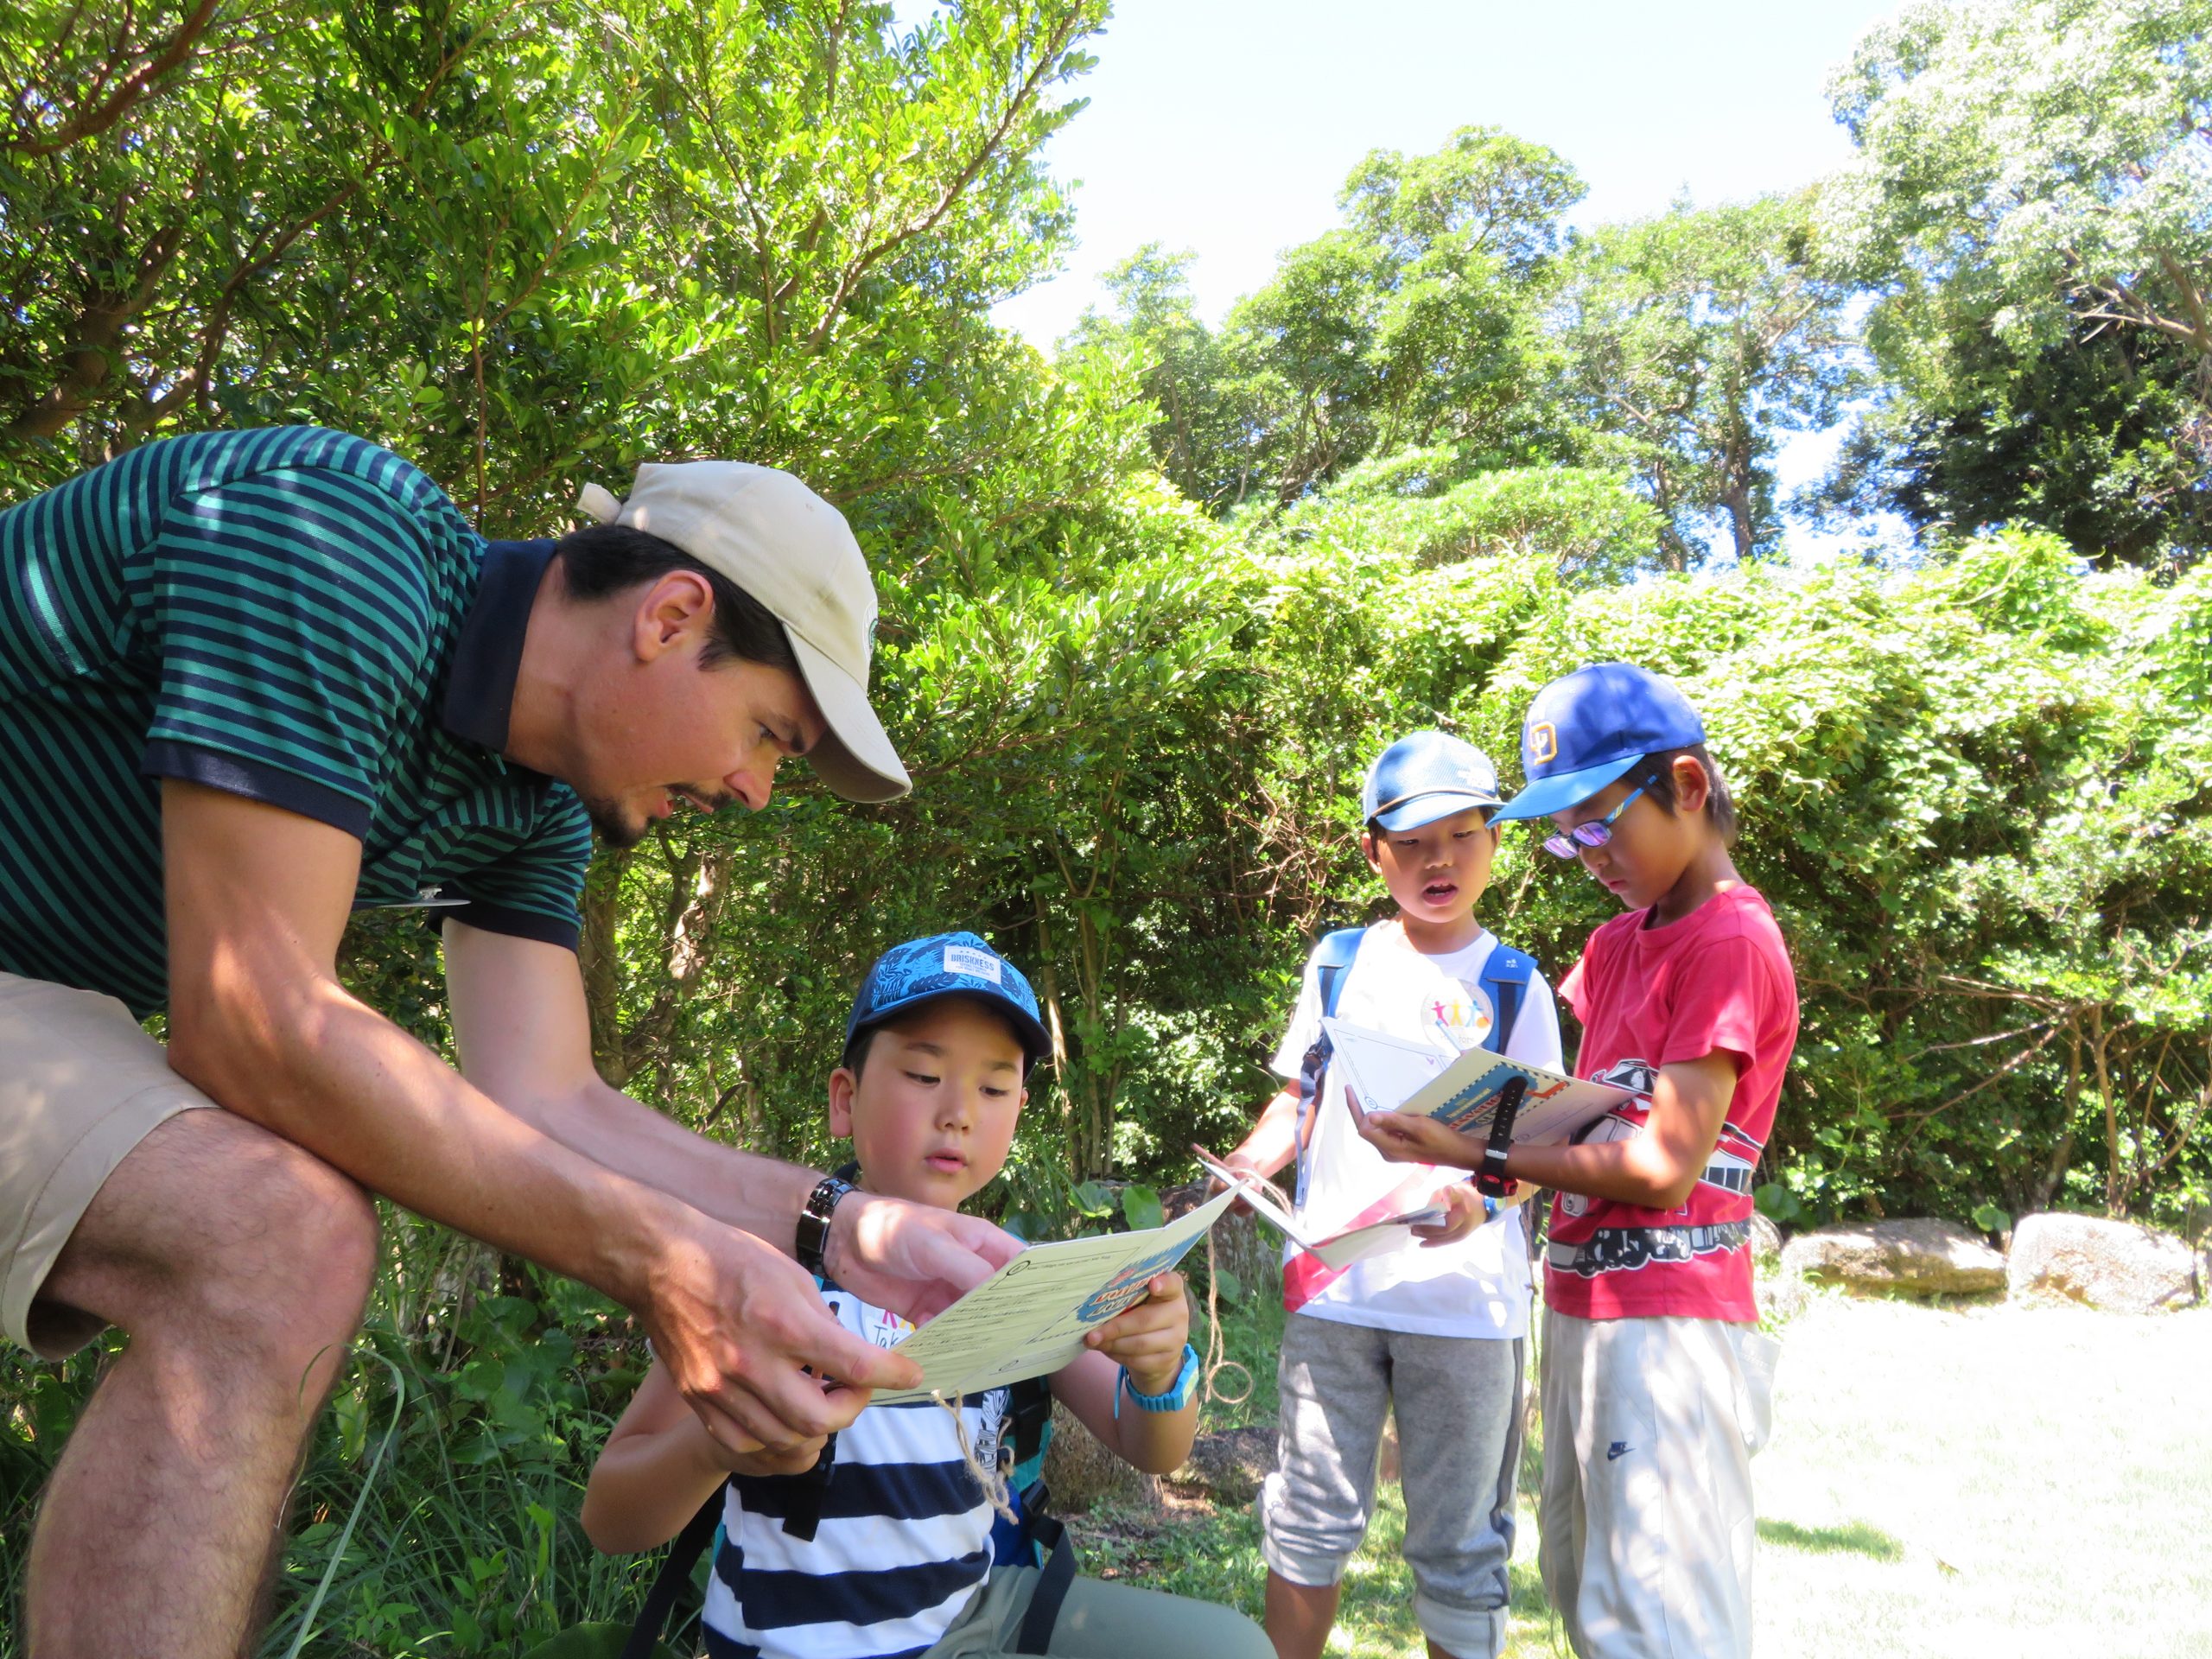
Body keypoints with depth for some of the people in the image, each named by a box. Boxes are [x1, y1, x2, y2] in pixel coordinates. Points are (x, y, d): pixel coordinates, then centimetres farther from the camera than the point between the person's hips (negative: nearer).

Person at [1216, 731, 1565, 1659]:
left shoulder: (1511, 985, 2)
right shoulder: (1340, 963, 8)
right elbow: (1298, 1101, 11)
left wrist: (1476, 1194, -22)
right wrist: (1249, 1163, -8)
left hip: (1463, 1297, -1)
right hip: (1331, 1283, 2)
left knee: (1458, 1545, 9)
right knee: (1310, 1519, 12)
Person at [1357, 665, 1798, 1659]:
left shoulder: (1732, 943, -14)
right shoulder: (1614, 946, 13)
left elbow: (1663, 1169, -19)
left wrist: (1480, 1153, -18)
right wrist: (1490, 1185, -3)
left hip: (1666, 1324, -9)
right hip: (1581, 1307, 9)